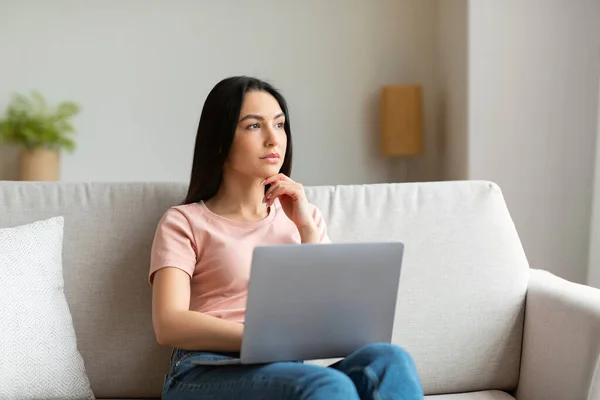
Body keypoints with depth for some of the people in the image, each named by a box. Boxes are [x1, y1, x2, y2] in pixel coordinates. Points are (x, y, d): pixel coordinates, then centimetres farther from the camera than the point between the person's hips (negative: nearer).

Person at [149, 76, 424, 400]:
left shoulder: (306, 217, 23)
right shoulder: (183, 222, 8)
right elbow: (168, 325, -8)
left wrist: (306, 229, 2)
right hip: (208, 374, -4)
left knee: (390, 360, -29)